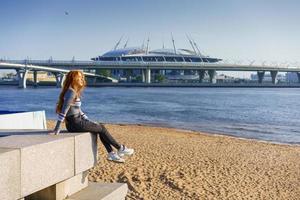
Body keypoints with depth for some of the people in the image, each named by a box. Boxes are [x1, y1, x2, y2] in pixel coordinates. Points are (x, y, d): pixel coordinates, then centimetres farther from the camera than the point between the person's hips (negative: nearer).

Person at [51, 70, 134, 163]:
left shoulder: (74, 92, 14)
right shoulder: (71, 92, -17)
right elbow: (63, 111, -22)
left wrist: (89, 121, 19)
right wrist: (57, 129, -24)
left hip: (77, 121, 9)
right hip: (74, 124, -9)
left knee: (101, 127, 10)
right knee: (102, 129, 1)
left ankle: (111, 154, 8)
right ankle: (120, 148, 13)